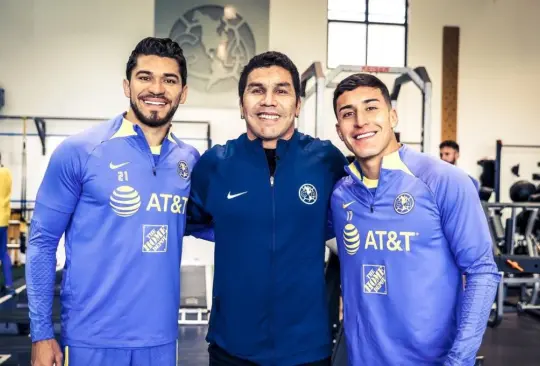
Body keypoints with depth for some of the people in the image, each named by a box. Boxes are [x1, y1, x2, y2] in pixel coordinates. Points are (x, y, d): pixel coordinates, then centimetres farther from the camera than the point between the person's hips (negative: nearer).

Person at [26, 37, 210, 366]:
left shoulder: (190, 160, 1)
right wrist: (42, 333, -6)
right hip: (93, 338, -3)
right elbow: (42, 242, -5)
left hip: (160, 337, 3)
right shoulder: (78, 151, -9)